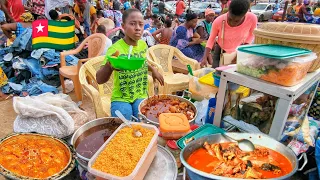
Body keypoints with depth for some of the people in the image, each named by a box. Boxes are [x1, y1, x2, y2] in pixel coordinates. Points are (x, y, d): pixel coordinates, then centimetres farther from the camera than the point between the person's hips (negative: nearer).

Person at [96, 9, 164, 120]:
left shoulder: (143, 45, -2)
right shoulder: (115, 49, -20)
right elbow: (100, 80, -31)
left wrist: (153, 70, 13)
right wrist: (109, 66, -49)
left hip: (141, 96, 4)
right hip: (120, 98, -3)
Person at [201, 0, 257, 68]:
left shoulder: (252, 19, -25)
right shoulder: (218, 21, -28)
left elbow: (251, 35, -3)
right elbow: (211, 39, -12)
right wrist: (205, 58, -21)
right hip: (220, 51, 0)